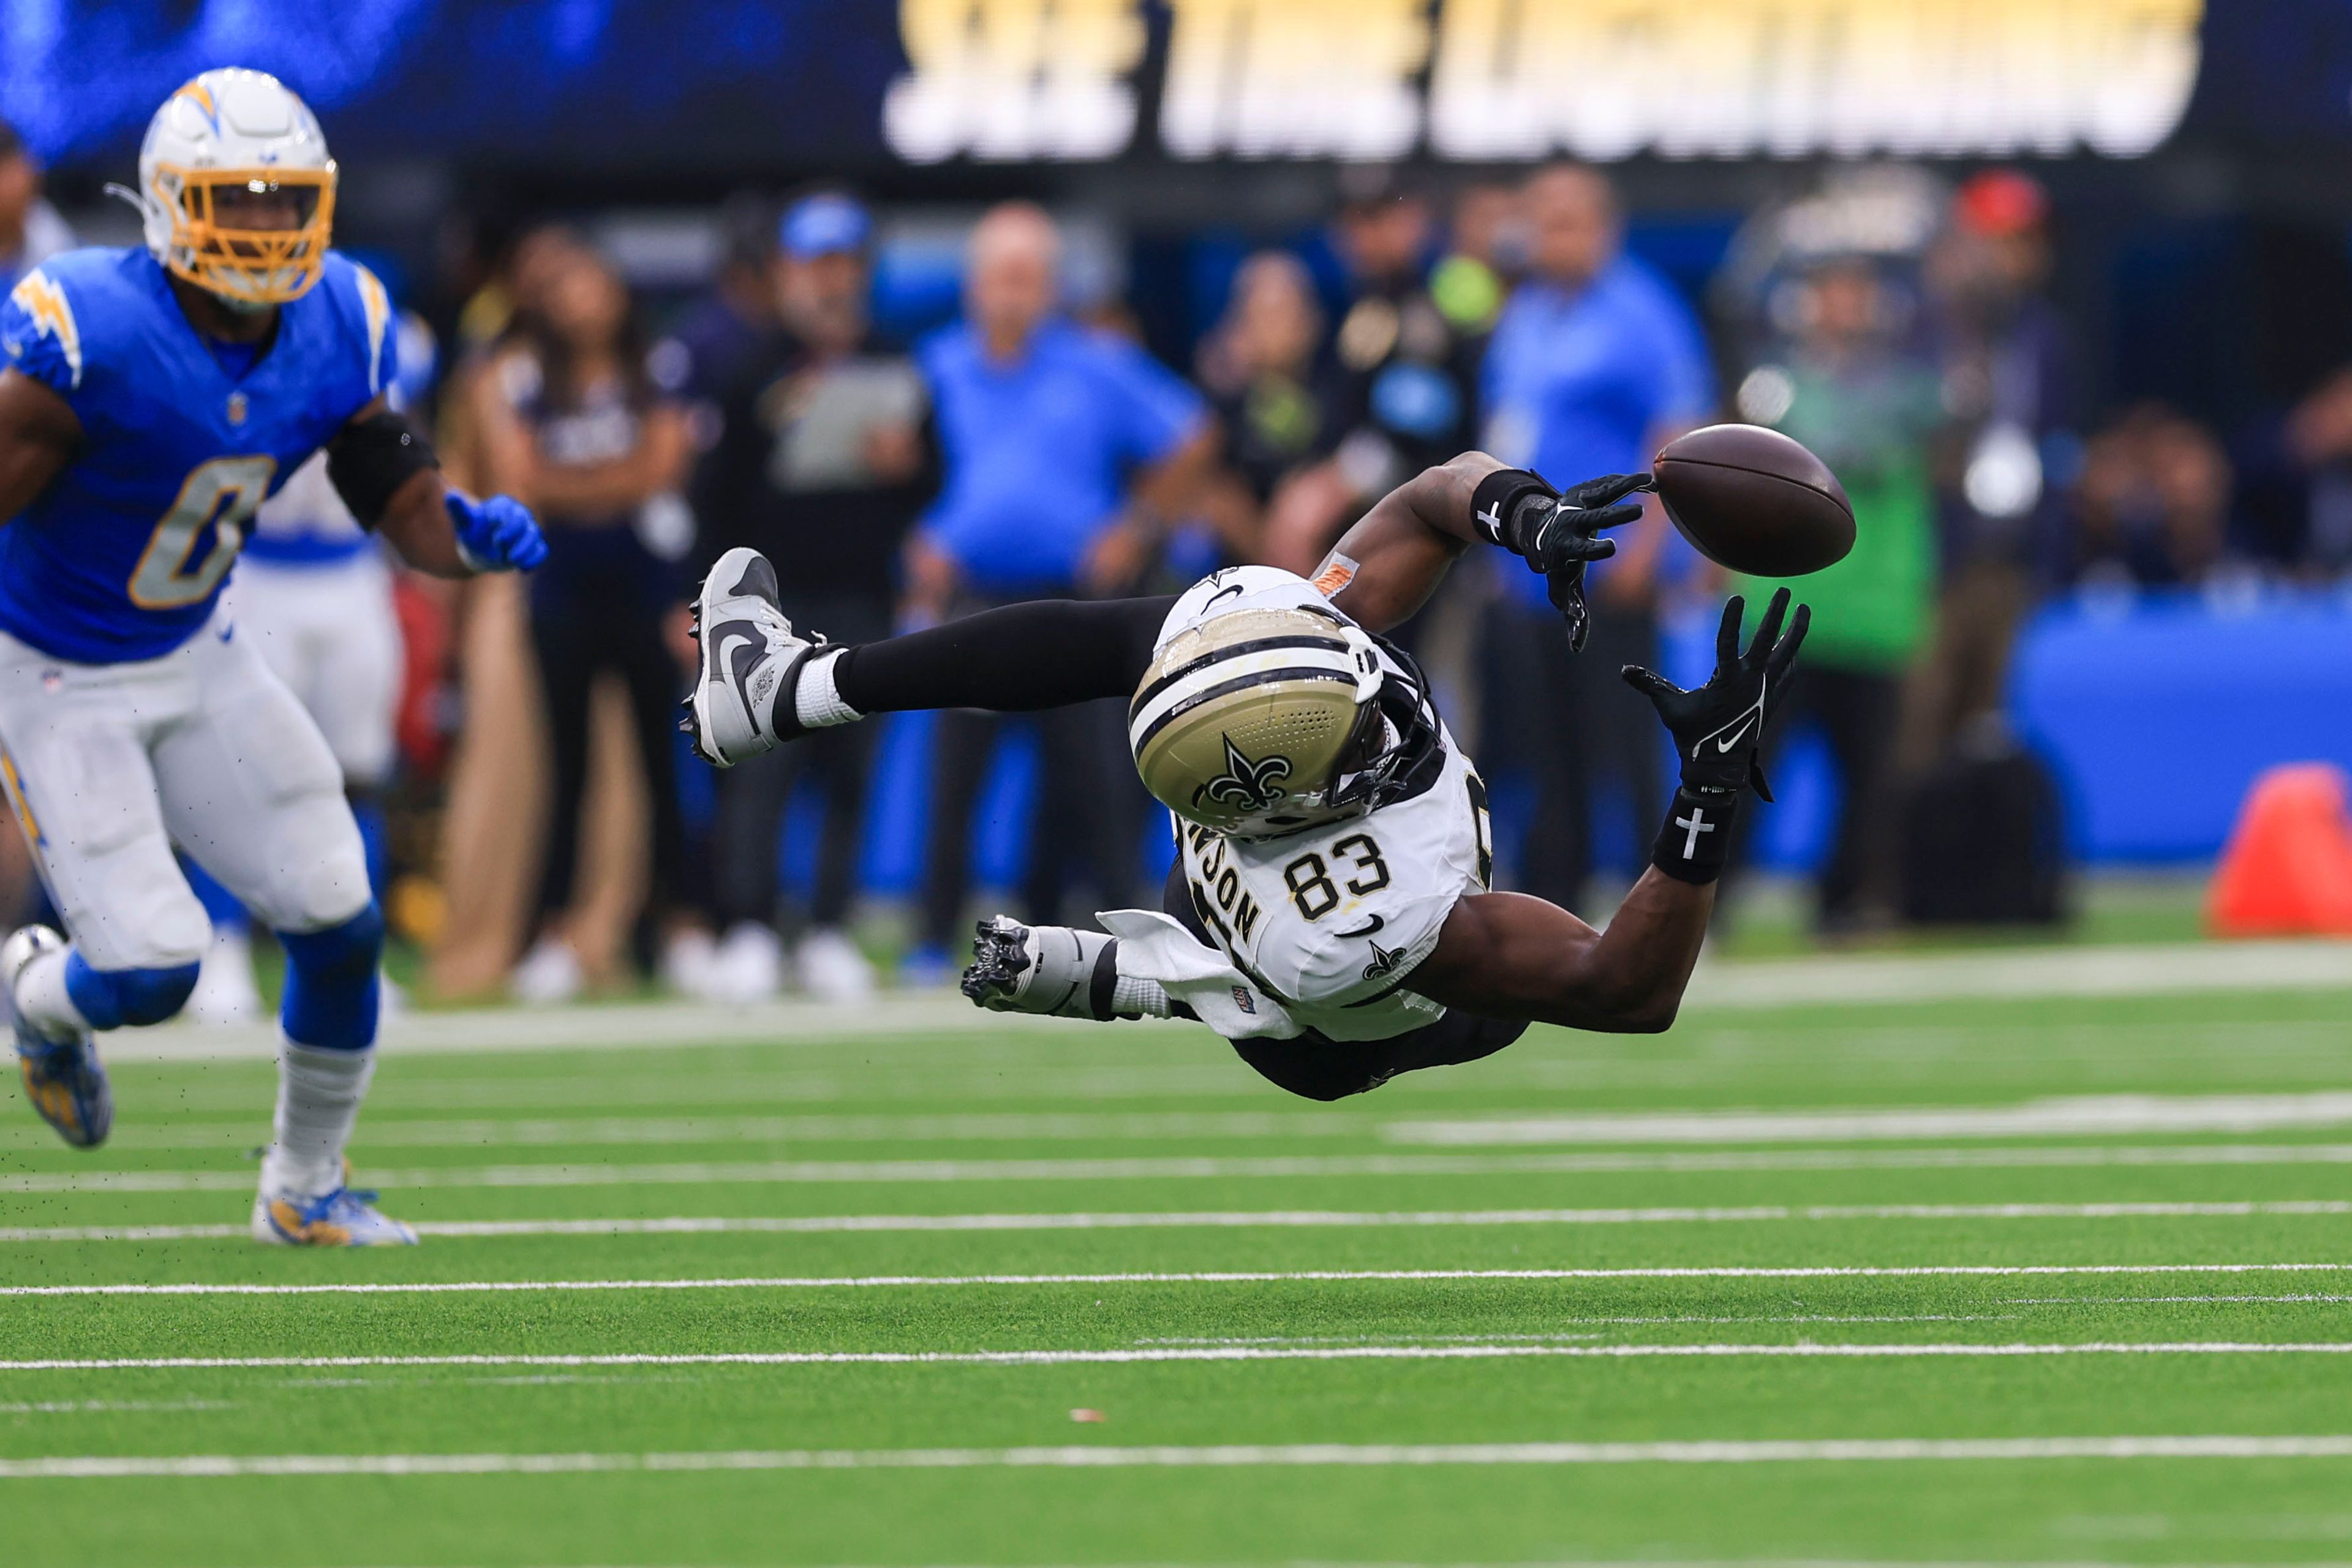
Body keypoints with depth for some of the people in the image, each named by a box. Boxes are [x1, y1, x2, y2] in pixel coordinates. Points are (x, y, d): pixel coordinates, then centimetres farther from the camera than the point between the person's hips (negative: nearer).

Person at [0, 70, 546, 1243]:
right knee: (149, 976, -11)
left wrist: (471, 533, -25)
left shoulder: (339, 331, -10)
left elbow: (404, 508, -3)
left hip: (196, 659, 6)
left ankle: (303, 1189, 25)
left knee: (340, 927, 2)